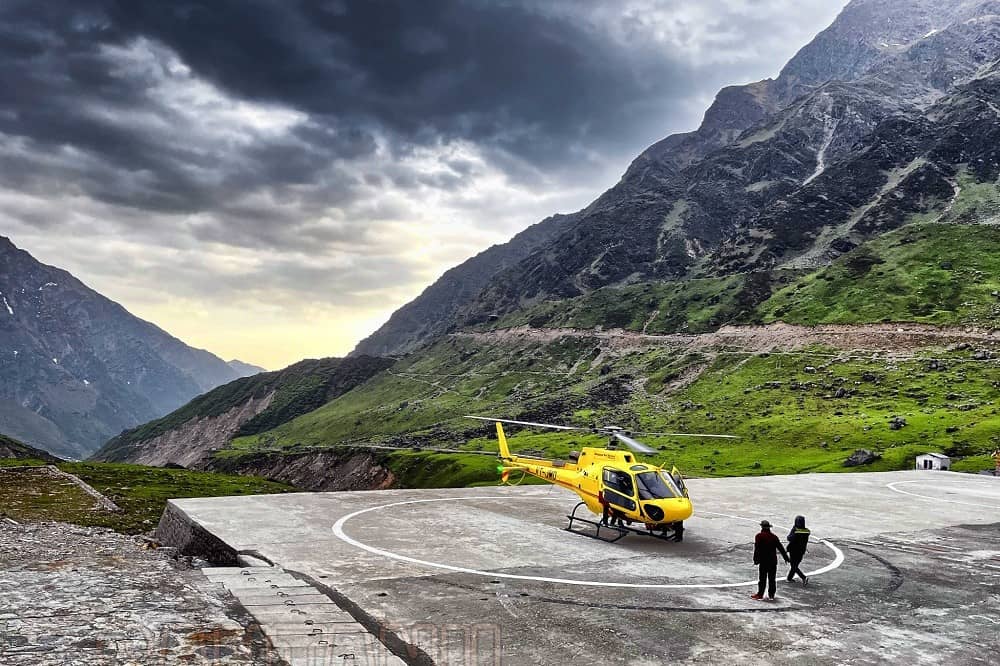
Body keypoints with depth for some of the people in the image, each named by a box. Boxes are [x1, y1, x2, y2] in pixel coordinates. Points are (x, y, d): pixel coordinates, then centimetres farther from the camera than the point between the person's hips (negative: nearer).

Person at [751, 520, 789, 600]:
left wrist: (756, 560, -9)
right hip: (773, 561, 4)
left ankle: (760, 594, 4)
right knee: (772, 579, 10)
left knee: (762, 578, 1)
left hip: (763, 561, -4)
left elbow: (757, 549, -13)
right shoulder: (774, 537, 6)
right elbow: (781, 548, 13)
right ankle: (771, 595, 15)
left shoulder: (759, 536, -8)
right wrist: (786, 557, 23)